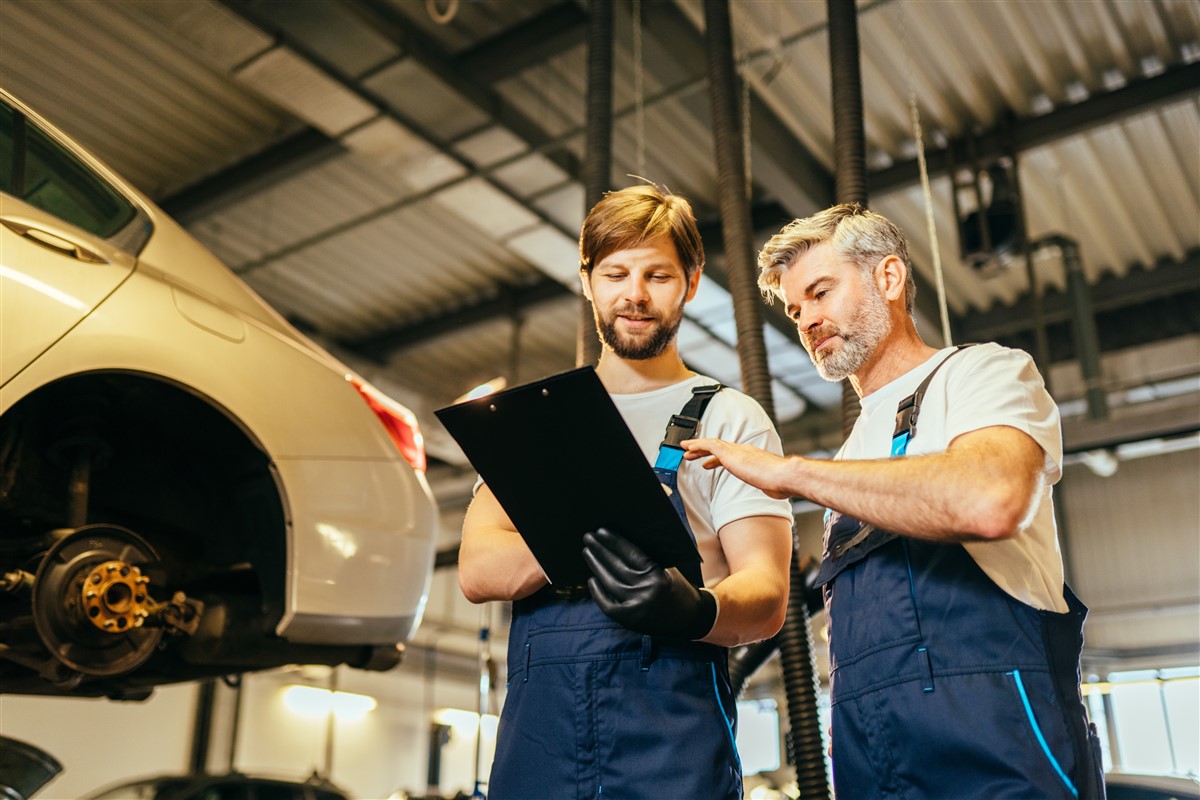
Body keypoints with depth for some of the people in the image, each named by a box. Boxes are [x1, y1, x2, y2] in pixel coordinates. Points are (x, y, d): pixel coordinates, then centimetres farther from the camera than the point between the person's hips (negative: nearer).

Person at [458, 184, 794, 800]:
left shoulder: (730, 420, 5)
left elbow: (766, 598, -5)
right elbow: (478, 571, 1)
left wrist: (694, 611, -28)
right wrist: (582, 537, -18)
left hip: (672, 723, -2)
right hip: (538, 721, 3)